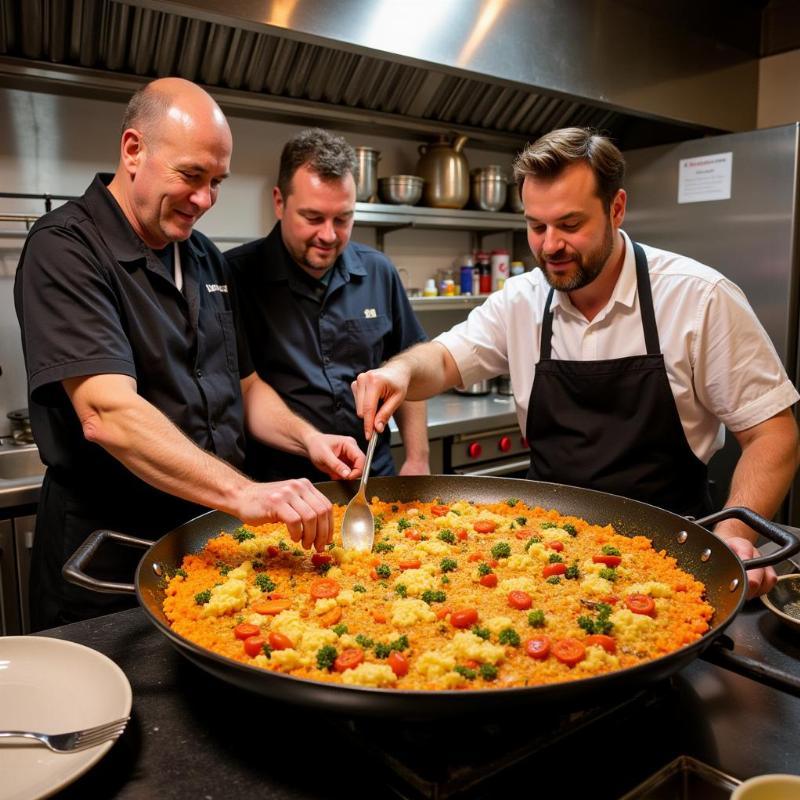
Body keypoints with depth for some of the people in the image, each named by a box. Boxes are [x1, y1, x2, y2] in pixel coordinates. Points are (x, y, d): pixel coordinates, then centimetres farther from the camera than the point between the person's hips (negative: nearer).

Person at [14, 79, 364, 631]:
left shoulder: (207, 259, 8)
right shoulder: (66, 248, -15)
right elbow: (108, 413, -29)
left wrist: (307, 439, -4)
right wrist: (241, 493, -38)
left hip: (213, 537, 7)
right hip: (108, 556, -6)